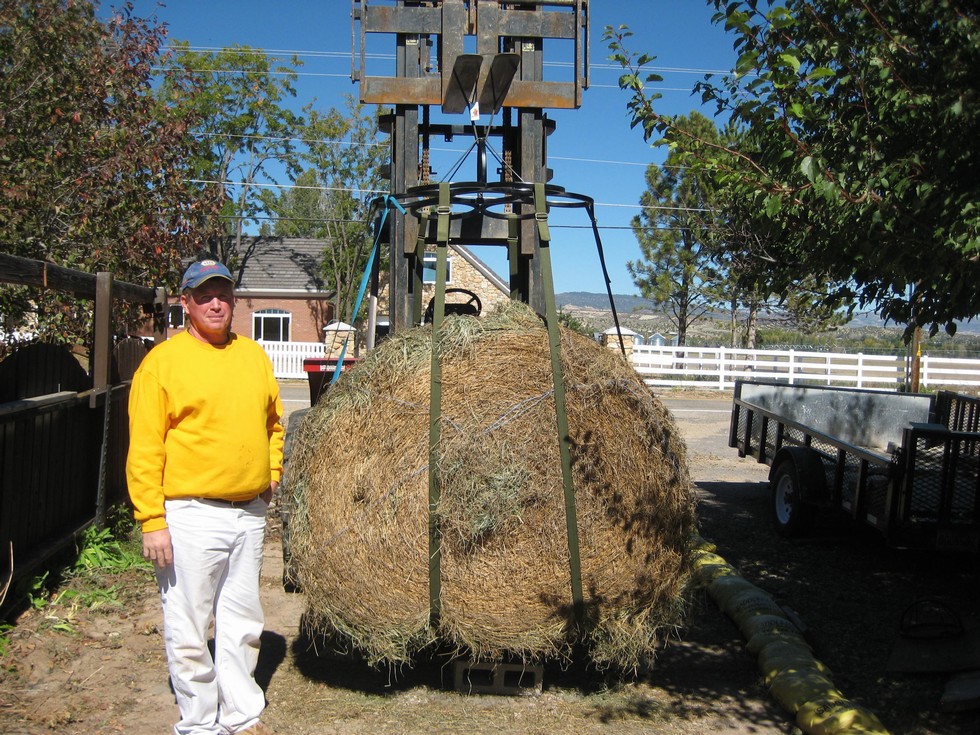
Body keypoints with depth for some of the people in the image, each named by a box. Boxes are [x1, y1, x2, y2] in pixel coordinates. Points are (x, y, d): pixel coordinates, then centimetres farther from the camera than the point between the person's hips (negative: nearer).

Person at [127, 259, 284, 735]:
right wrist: (152, 521, -15)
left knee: (243, 623, 16)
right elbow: (144, 449, -11)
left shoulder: (253, 355, 10)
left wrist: (272, 473, 9)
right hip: (190, 515, -5)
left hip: (250, 512, 5)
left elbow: (273, 422, 22)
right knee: (189, 629, 5)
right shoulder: (163, 361, -7)